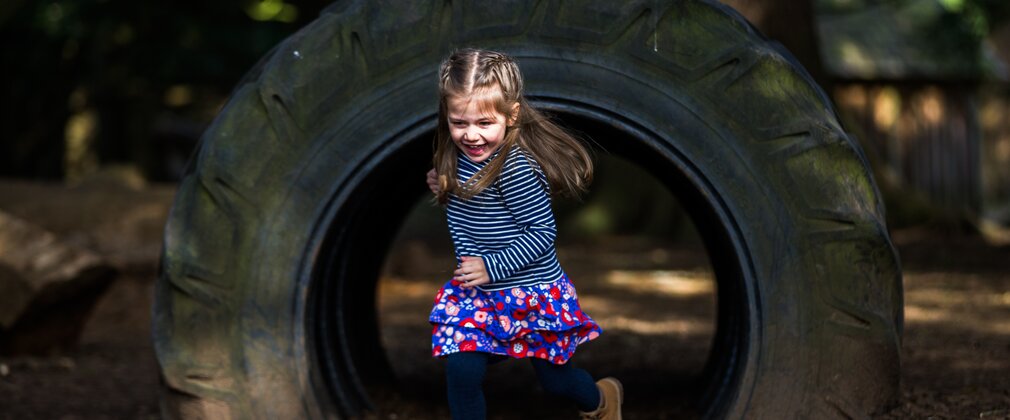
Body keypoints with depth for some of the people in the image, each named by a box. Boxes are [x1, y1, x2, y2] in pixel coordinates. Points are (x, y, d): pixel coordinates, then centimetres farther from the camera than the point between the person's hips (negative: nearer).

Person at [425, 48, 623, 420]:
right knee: (461, 372, -9)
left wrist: (493, 266, -25)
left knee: (555, 380, 16)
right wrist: (445, 188, -1)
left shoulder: (515, 167, -28)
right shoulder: (457, 157, -3)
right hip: (477, 294, 6)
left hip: (533, 295, -5)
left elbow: (543, 231, -23)